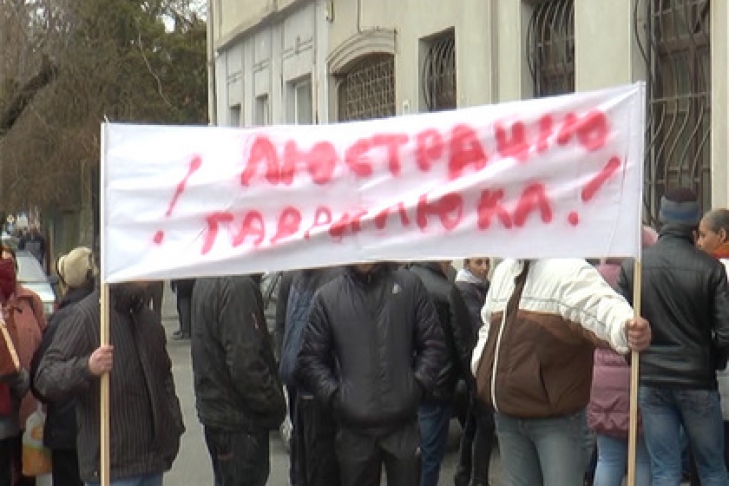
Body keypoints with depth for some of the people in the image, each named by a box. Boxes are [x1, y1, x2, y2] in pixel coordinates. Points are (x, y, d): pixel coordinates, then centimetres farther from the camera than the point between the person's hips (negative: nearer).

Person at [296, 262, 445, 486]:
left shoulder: (409, 285, 4)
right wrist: (333, 395, -7)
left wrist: (418, 384, -5)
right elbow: (310, 358, 4)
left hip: (403, 422, 0)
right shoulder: (327, 296, 1)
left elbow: (433, 343, 6)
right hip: (353, 427, 0)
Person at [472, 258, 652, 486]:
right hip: (507, 415, 7)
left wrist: (627, 326, -54)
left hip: (556, 417, -7)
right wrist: (481, 365, 13)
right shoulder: (503, 271, 12)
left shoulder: (569, 270, -14)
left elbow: (601, 306, -33)